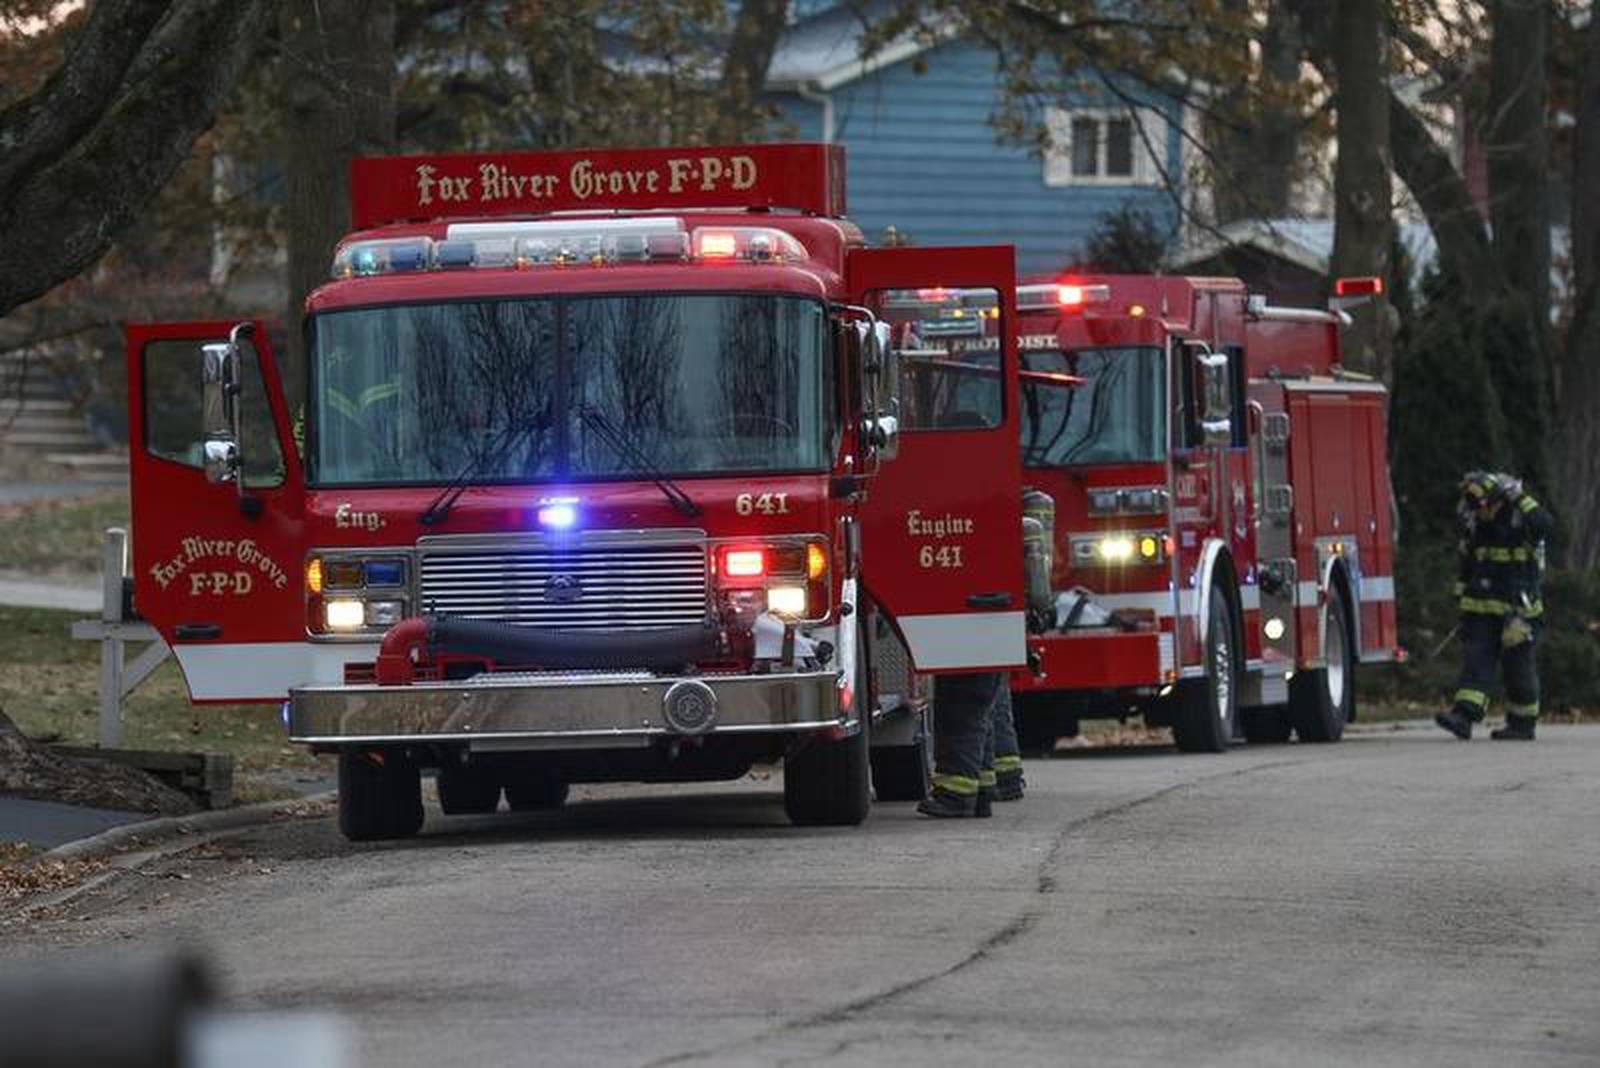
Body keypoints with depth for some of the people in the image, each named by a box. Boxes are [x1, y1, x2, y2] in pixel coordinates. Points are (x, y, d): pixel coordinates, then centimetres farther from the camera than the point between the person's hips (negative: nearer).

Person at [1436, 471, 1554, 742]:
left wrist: (1519, 498, -30)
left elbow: (1545, 524, -33)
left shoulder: (1522, 518, -10)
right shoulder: (1475, 522, 8)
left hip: (1517, 608, -5)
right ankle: (1463, 716, -17)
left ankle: (1523, 724, 13)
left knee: (1518, 666, 2)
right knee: (1475, 660, -7)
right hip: (1481, 607, 5)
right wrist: (1464, 595, 22)